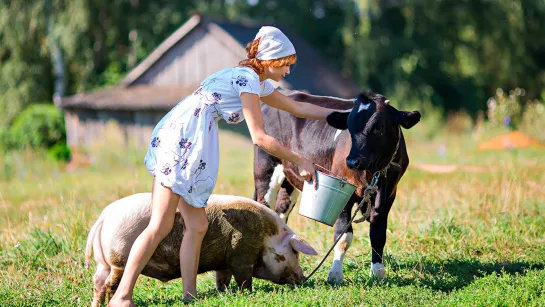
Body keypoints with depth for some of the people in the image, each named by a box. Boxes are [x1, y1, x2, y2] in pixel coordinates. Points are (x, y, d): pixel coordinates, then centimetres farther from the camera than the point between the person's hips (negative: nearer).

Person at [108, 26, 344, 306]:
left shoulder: (259, 83, 20)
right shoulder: (247, 78, -10)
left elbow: (299, 108, 31)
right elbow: (259, 137, -12)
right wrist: (300, 161, -6)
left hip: (189, 146, 10)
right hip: (178, 140, -10)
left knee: (197, 226, 6)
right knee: (160, 226, -14)